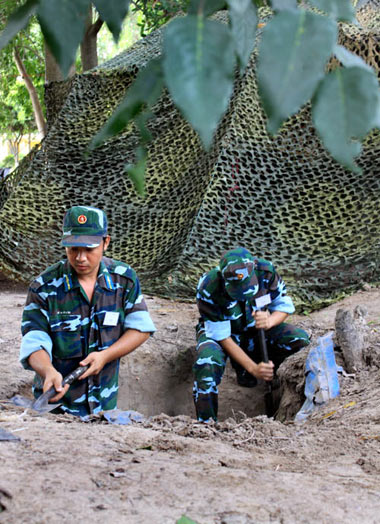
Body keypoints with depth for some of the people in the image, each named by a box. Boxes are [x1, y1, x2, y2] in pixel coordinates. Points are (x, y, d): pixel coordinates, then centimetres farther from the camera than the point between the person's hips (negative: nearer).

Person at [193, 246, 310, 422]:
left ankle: (242, 368, -1)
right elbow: (223, 337, -27)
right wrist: (254, 368, -34)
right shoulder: (209, 289, -34)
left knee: (299, 339, -20)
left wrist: (269, 321, -34)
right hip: (218, 330, -4)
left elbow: (285, 305, -10)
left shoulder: (265, 271, -25)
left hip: (253, 329, 4)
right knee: (207, 364, -38)